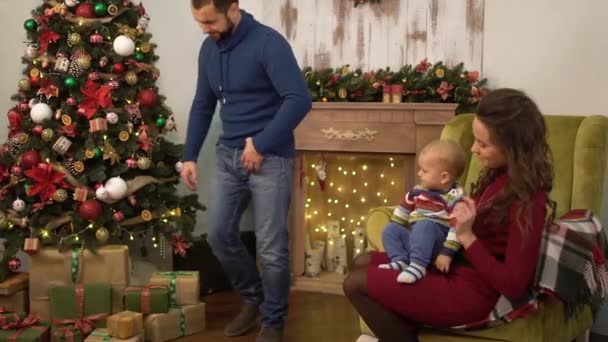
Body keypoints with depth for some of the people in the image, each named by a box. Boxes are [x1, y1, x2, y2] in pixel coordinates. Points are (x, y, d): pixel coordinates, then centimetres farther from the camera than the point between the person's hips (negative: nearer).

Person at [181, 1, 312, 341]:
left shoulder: (267, 42, -16)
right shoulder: (209, 48, 7)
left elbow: (300, 99, -25)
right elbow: (202, 106, 17)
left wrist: (261, 144, -22)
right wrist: (190, 156, 11)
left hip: (270, 157, -7)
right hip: (228, 156, 7)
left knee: (271, 247, -2)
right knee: (219, 235, 7)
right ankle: (253, 297, 30)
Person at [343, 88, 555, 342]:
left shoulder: (528, 200, -23)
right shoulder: (502, 175, 2)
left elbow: (514, 287, -23)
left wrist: (467, 236, -25)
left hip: (470, 292, -10)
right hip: (455, 266, 10)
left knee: (356, 284, -8)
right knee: (362, 264, 15)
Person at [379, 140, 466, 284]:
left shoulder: (455, 197, -13)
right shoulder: (419, 190, 11)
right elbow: (404, 208, 23)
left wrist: (447, 253, -24)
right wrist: (393, 231, 20)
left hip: (436, 243, -7)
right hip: (416, 238, 7)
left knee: (424, 225, -35)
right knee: (390, 229, -8)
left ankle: (418, 266, -38)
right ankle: (400, 261, -21)